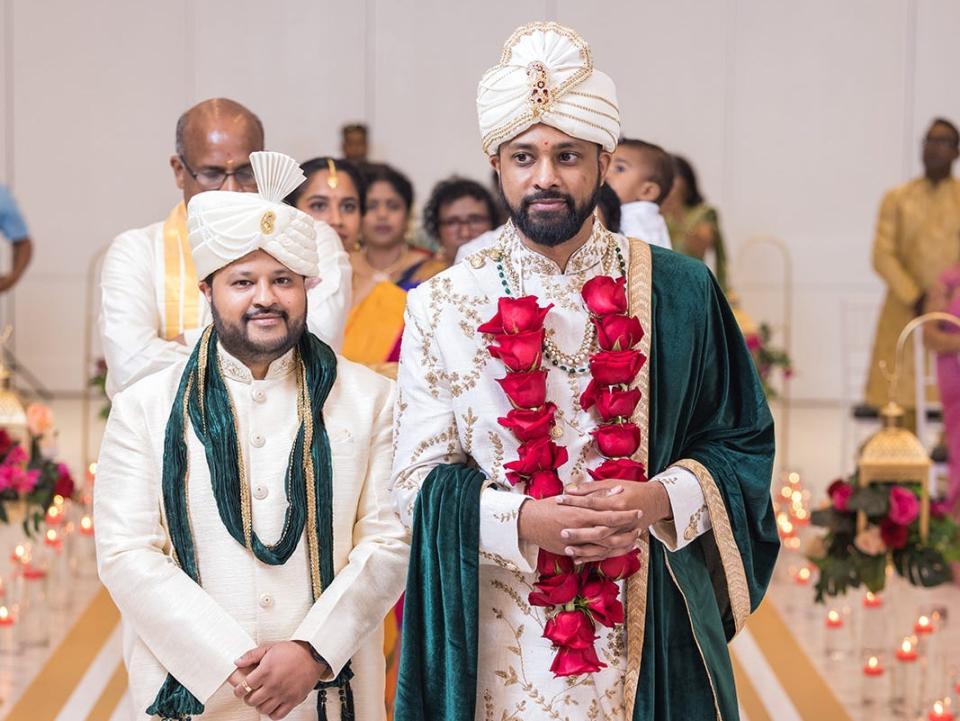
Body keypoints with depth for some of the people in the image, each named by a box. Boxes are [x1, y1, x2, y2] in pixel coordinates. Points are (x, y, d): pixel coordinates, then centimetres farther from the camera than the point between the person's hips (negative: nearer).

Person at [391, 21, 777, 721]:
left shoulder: (679, 291, 1)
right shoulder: (443, 305, 0)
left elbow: (741, 443, 3)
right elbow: (417, 479, -2)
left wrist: (661, 500, -16)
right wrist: (523, 521, -19)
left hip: (651, 631, 1)